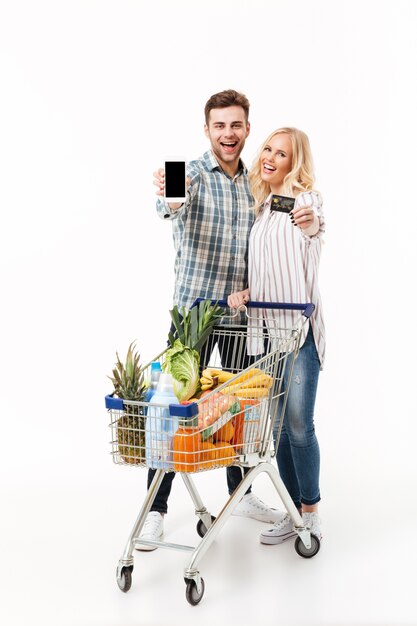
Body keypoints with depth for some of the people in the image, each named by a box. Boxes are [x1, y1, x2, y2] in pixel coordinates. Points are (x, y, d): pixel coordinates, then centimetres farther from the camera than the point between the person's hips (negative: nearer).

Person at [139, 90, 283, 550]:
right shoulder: (192, 173, -7)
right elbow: (171, 205, -28)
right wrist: (167, 197, -54)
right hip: (194, 308, -5)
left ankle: (241, 493, 31)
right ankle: (156, 509, 7)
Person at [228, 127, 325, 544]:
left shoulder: (305, 199, -3)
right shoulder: (260, 205, 16)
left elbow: (316, 227, -22)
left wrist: (312, 224, -42)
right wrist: (244, 292, 2)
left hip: (299, 329, -6)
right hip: (263, 327, 6)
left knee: (298, 425, -6)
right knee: (277, 426, 10)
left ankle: (311, 512, 12)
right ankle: (294, 511, 21)